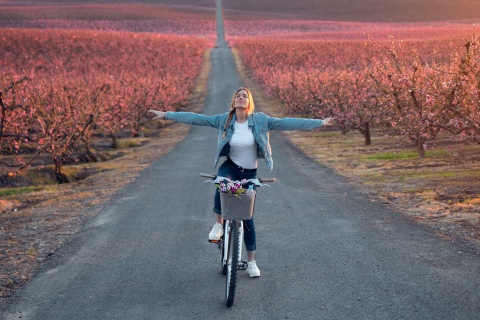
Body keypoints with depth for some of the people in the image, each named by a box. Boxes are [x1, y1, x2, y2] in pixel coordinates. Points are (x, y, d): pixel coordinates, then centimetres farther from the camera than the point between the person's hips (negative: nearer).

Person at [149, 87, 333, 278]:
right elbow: (196, 118, -7)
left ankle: (251, 262, 18)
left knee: (247, 216, 4)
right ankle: (218, 223, -15)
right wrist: (167, 115, -11)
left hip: (249, 173, 0)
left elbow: (287, 123, -12)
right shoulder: (224, 120, -6)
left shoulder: (260, 120, -9)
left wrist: (319, 123, -16)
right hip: (230, 167, 0)